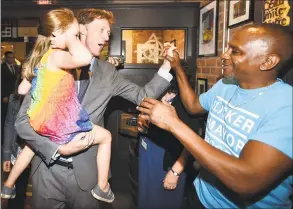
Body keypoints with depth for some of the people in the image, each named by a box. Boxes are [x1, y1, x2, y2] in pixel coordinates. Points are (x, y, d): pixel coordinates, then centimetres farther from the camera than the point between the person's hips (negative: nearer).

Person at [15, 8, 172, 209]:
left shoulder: (107, 72, 3)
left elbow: (143, 96, 2)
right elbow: (24, 120, -7)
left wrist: (167, 65, -8)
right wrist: (59, 148, -19)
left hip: (86, 170, 2)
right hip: (49, 167, -1)